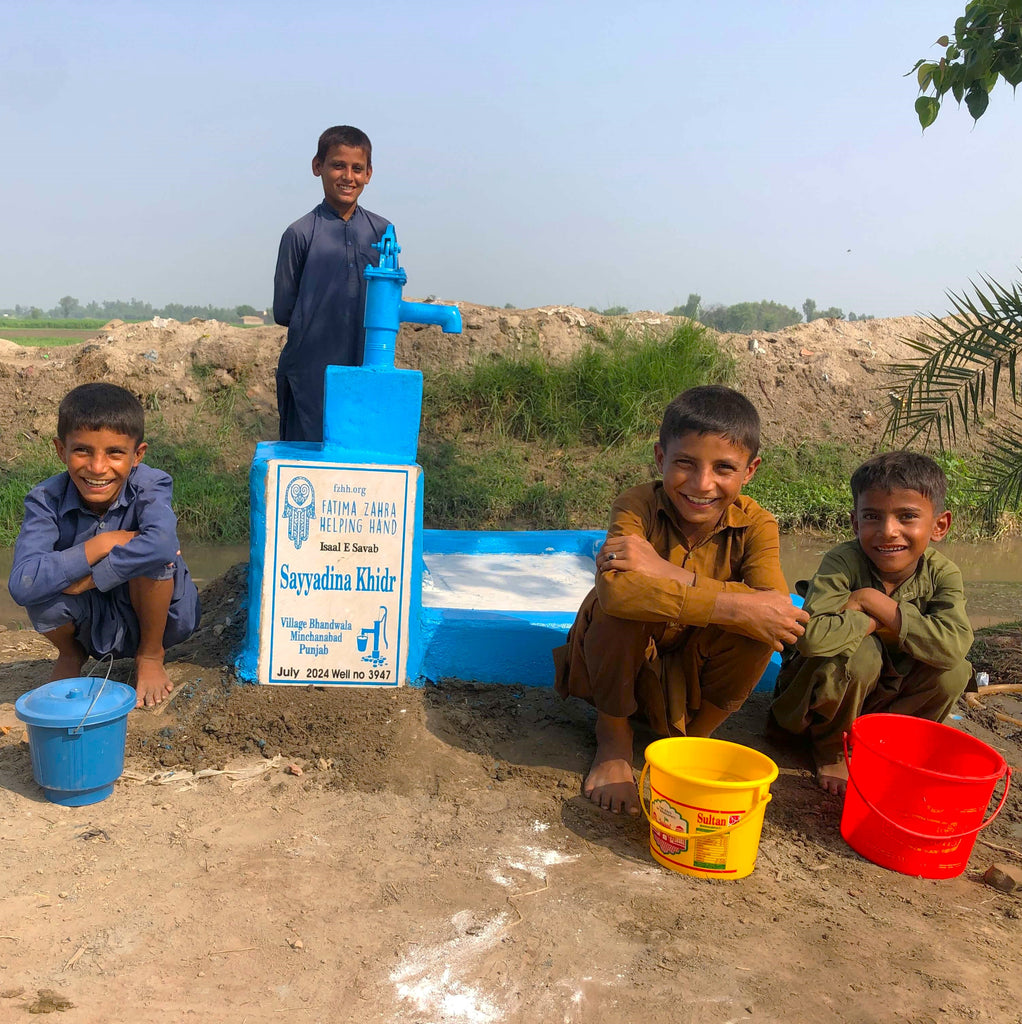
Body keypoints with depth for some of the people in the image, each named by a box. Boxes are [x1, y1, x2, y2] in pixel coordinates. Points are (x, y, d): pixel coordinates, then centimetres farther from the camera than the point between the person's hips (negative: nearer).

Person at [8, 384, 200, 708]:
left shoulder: (150, 486, -22)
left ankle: (151, 654, -3)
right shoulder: (46, 500, -18)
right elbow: (22, 585, -32)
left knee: (150, 551, -30)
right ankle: (70, 654, 11)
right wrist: (102, 543, -33)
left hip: (157, 615, -2)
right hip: (92, 625, 2)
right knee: (44, 589, -28)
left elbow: (161, 543, -46)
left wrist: (90, 579, -35)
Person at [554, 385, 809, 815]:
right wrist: (733, 606, -45)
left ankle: (696, 734, 1)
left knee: (760, 630, -27)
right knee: (626, 605, -34)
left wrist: (670, 574, -41)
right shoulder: (638, 506, -23)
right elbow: (614, 589, -43)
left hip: (696, 670, 2)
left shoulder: (755, 524, -16)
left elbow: (777, 609, -33)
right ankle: (613, 732, -5)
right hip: (624, 664, -1)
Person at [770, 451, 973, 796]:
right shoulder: (844, 561, -26)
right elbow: (811, 637, -41)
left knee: (954, 671, -19)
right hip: (818, 698, -3)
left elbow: (954, 645, -33)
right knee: (860, 651, -33)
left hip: (883, 695, 4)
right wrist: (873, 621, -29)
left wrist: (875, 602, -31)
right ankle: (832, 751, -7)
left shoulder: (942, 574, -14)